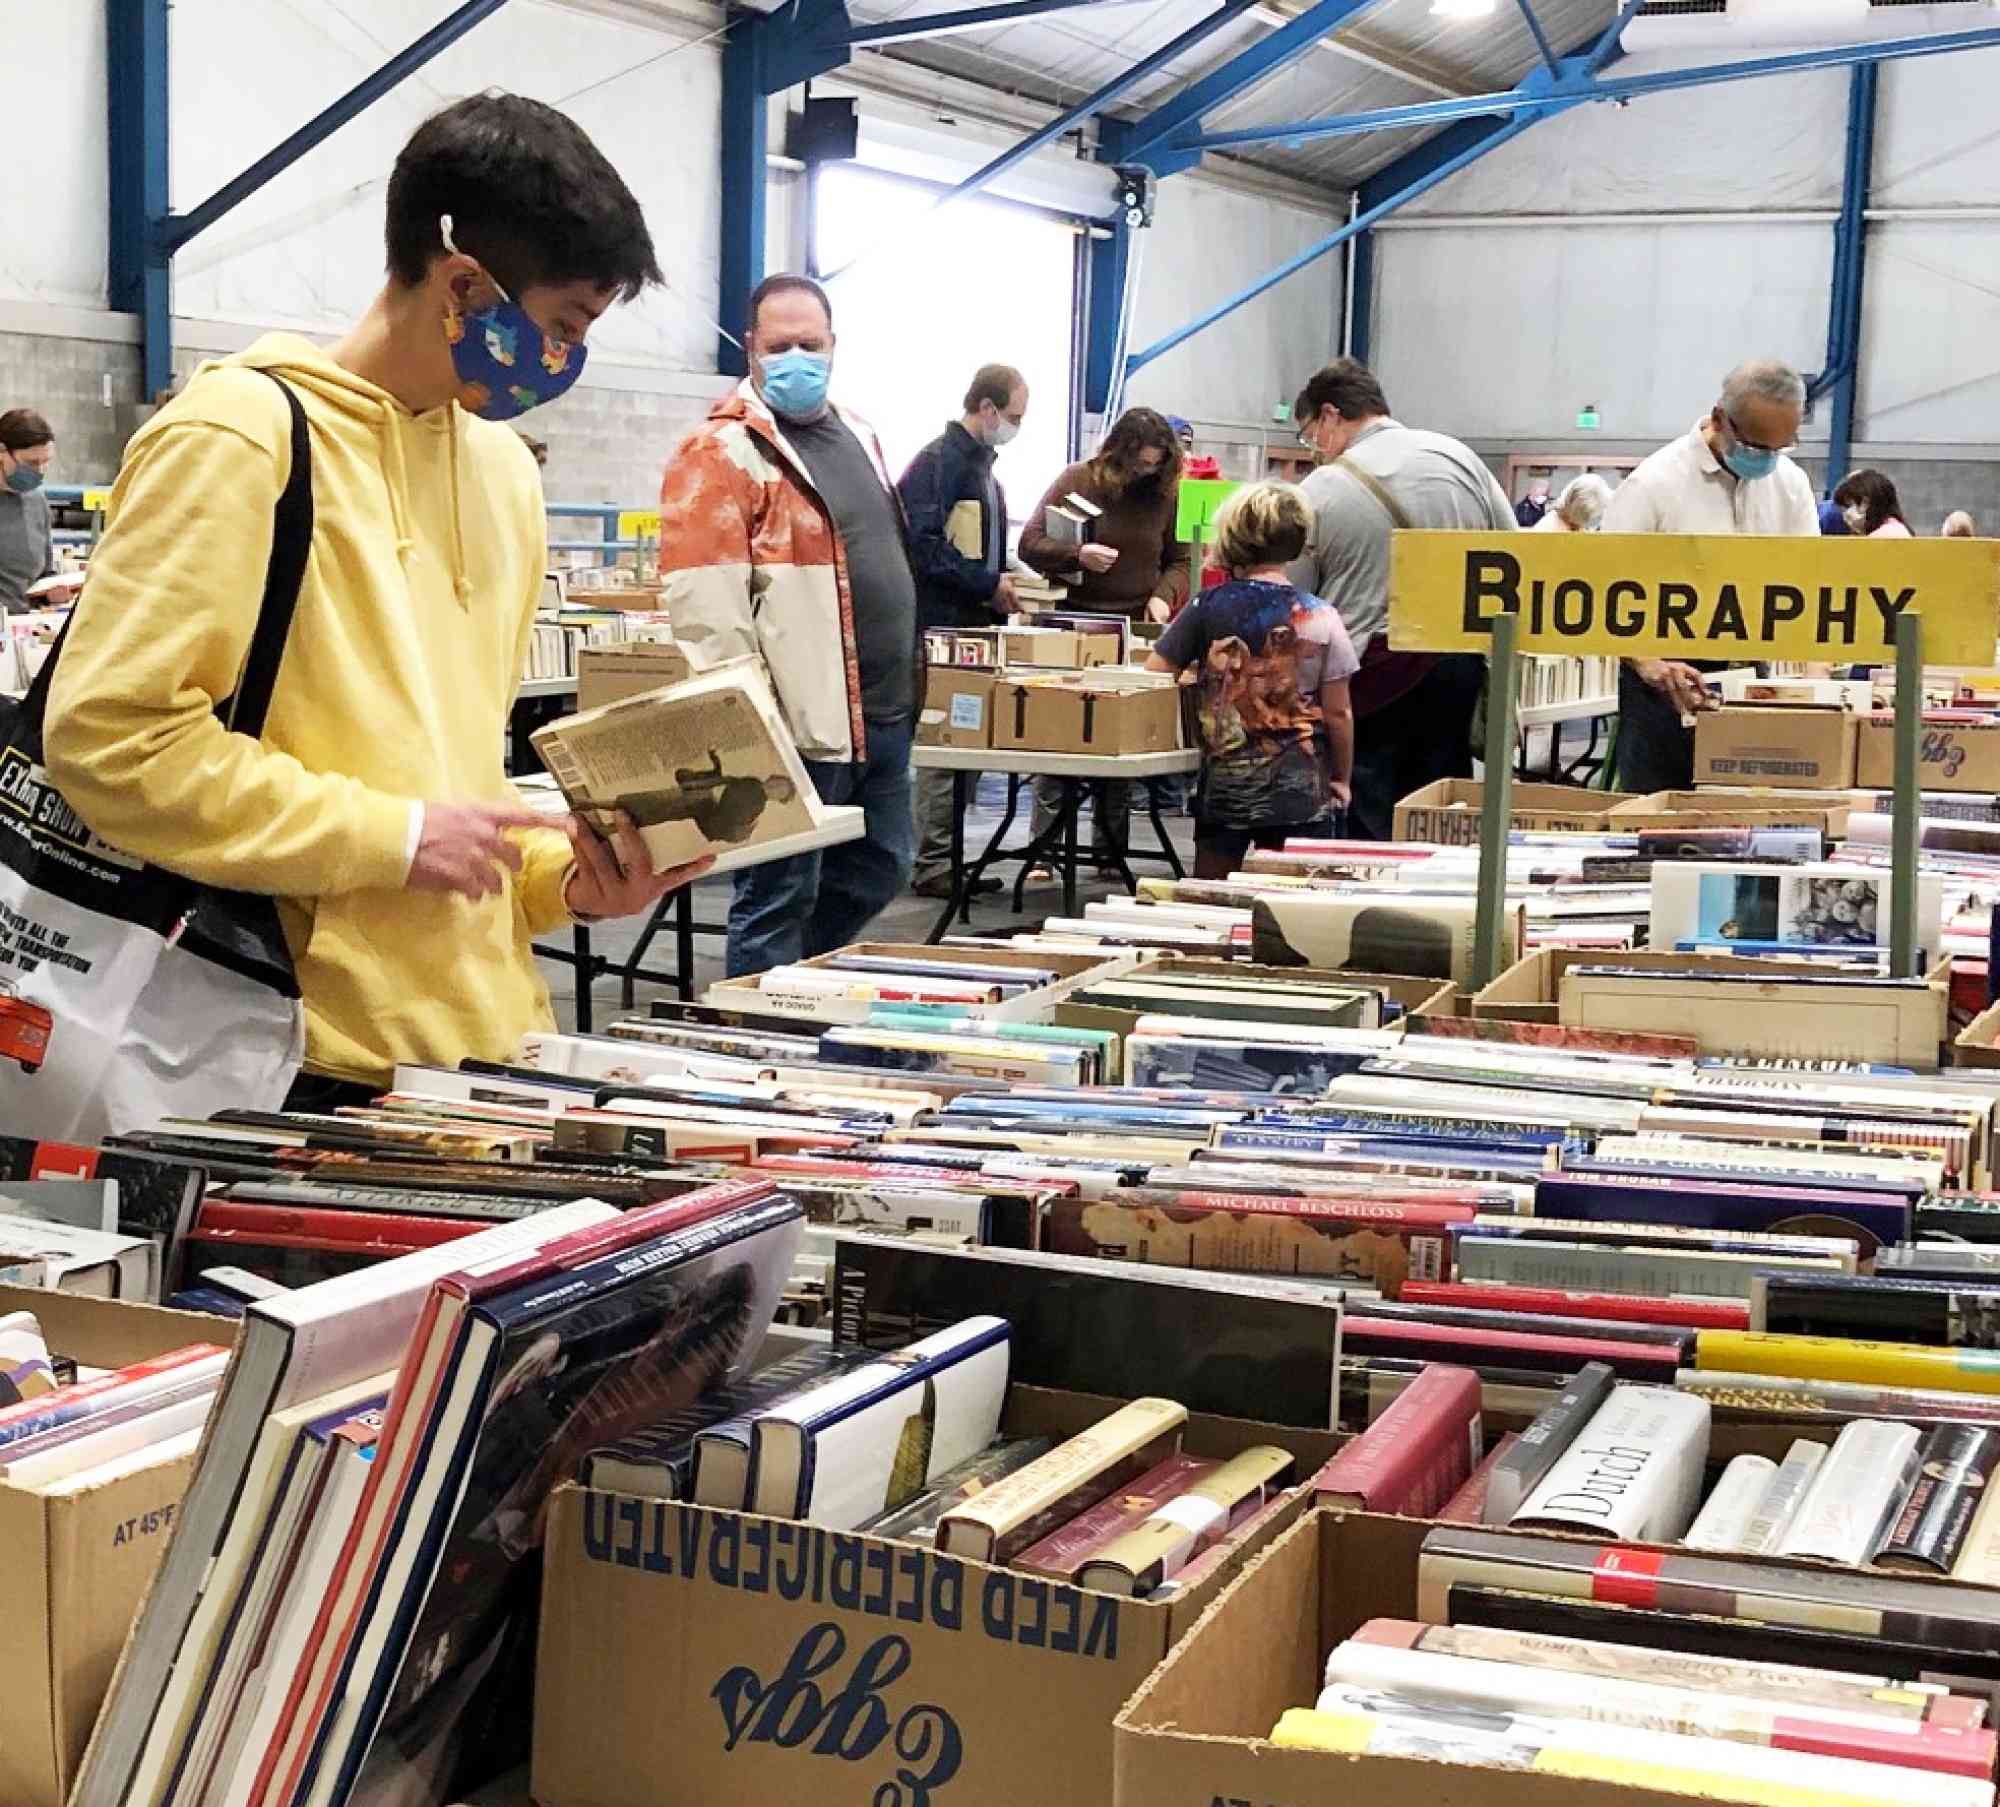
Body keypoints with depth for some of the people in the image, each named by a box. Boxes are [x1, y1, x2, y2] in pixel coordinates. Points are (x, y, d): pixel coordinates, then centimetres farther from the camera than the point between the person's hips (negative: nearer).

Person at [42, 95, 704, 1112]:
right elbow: (108, 735, -17)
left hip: (485, 1039, 7)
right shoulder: (240, 436, -11)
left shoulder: (504, 466, 14)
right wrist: (391, 837, -15)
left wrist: (558, 874, 3)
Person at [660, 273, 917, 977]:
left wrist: (905, 688, 24)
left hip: (881, 715, 9)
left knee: (877, 872, 19)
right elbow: (703, 602, -18)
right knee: (778, 898, 0)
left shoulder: (856, 436, 16)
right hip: (796, 722, -9)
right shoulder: (721, 453, -11)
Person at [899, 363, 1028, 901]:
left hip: (974, 624, 9)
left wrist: (1004, 585, 10)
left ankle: (946, 857, 16)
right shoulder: (939, 461, -12)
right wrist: (988, 584, -17)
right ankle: (932, 865, -2)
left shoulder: (981, 464, 19)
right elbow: (924, 545, -21)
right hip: (941, 625, -9)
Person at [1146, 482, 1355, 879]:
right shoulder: (1321, 618, -6)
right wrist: (1342, 779, 10)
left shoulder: (1208, 608, -4)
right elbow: (1338, 713, -3)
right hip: (1300, 793, -1)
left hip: (1223, 787, 1)